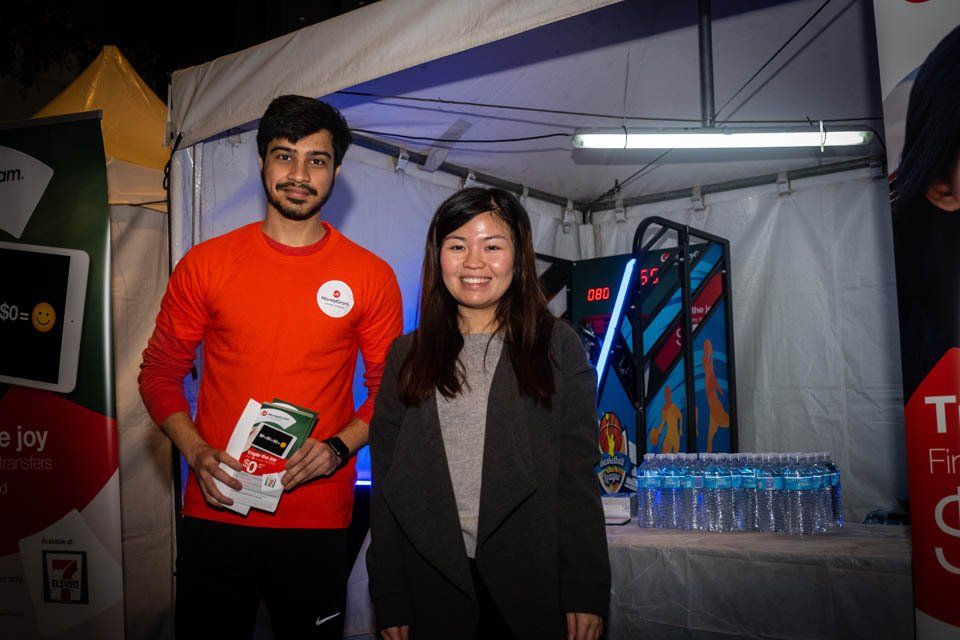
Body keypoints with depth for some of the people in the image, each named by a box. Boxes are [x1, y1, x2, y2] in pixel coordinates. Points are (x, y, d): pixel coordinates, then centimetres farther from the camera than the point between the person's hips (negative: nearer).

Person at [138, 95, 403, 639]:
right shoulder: (206, 264, 1)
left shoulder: (371, 277, -1)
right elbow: (160, 373, 6)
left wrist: (339, 447, -12)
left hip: (318, 520, 0)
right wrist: (195, 451, -9)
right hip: (215, 512, 1)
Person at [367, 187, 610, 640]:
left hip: (536, 586, -1)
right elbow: (386, 485, 5)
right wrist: (389, 600, 2)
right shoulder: (406, 356, 6)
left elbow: (578, 478, -3)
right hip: (435, 586, 2)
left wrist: (586, 593, -8)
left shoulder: (557, 346, 0)